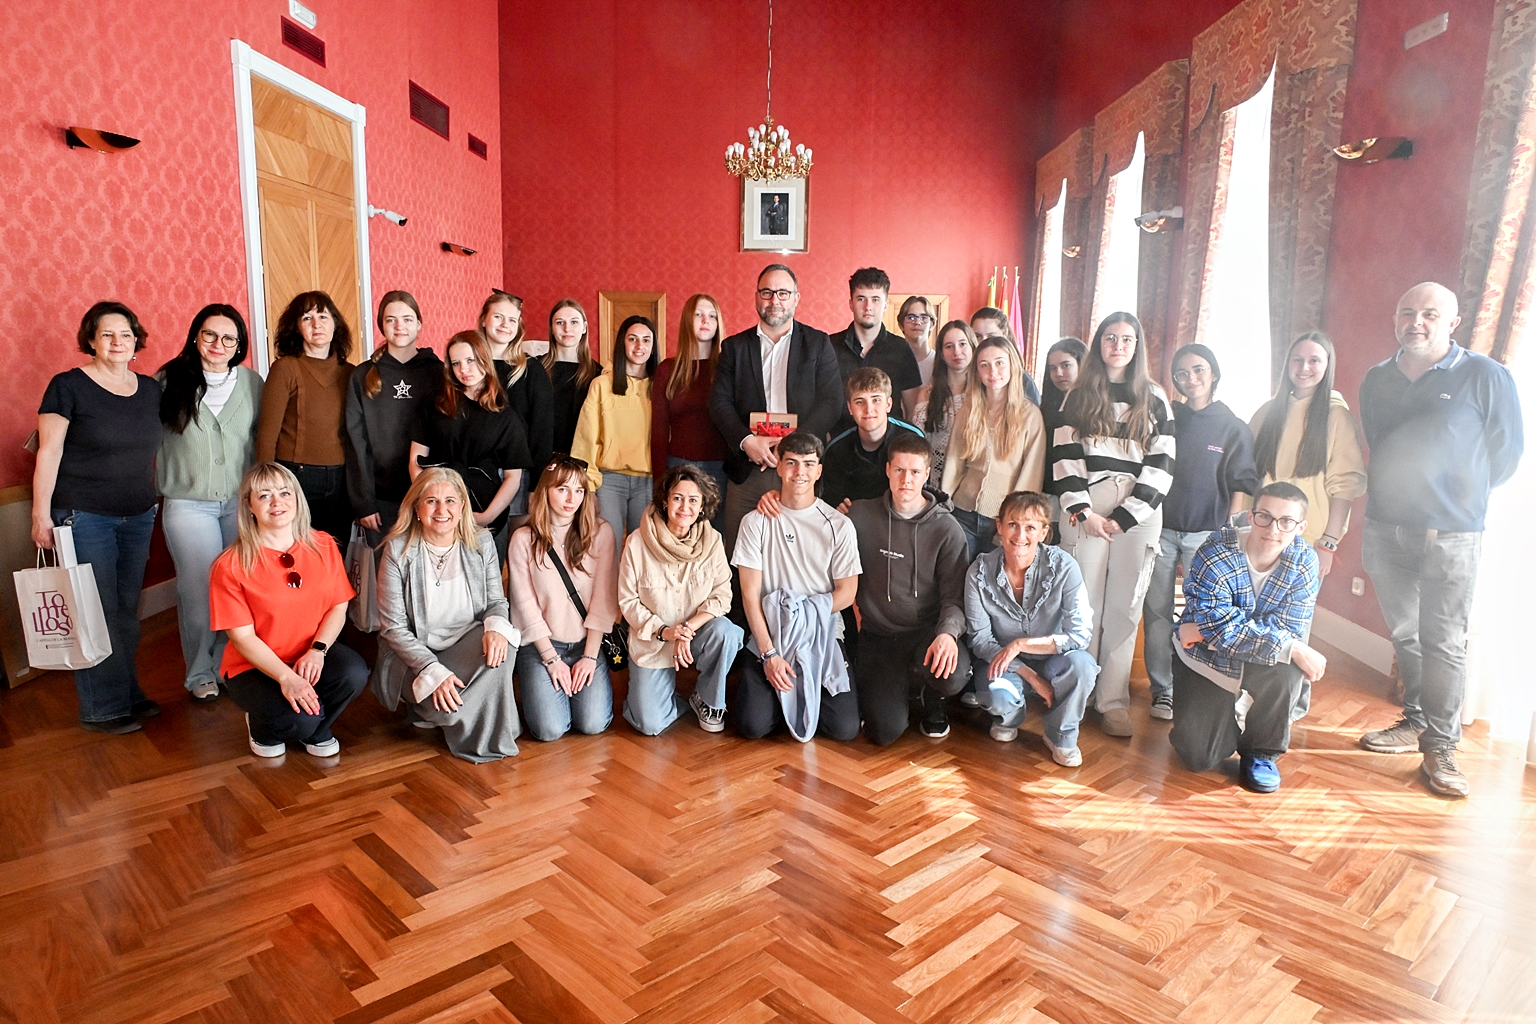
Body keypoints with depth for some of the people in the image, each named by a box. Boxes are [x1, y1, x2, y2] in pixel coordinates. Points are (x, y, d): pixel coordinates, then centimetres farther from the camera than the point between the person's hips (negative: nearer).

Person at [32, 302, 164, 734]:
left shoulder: (151, 389, 8)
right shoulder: (68, 386, -7)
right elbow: (49, 452, -7)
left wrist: (157, 503, 13)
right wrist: (41, 513, -10)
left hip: (138, 517, 5)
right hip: (84, 517, -5)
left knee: (128, 610, 12)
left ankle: (129, 693, 24)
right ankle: (103, 707, 11)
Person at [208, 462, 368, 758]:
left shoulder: (323, 546, -2)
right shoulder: (231, 566, -13)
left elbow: (339, 607, -1)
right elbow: (242, 637, -14)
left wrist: (317, 650, -20)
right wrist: (286, 677, -27)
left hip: (312, 655, 3)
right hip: (255, 665, -3)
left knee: (354, 673, -29)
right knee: (299, 719, -29)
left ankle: (317, 731, 5)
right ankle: (262, 727, 12)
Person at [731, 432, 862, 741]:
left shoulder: (839, 525, -1)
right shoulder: (755, 522, -2)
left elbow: (847, 593, -1)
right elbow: (750, 594, -5)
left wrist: (801, 612, -12)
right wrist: (769, 653, -13)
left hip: (824, 635, 1)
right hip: (769, 636, 0)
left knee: (845, 727, -14)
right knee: (753, 725, -17)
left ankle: (803, 695, 18)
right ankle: (785, 696, 17)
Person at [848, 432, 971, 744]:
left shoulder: (948, 529, -5)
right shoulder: (861, 515, -2)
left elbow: (954, 597, -9)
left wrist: (948, 632, -26)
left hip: (927, 631, 0)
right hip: (877, 634, 0)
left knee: (954, 674, -35)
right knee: (885, 730, -18)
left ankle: (932, 697, 8)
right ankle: (895, 686, 22)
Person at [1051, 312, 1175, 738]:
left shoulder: (1154, 399, 10)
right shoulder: (1078, 396, 10)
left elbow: (1161, 465, 3)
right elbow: (1065, 457, 2)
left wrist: (1124, 518, -6)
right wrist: (1084, 512, -9)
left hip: (1139, 516, 1)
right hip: (1085, 514, 0)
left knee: (1124, 609, 2)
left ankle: (1113, 700, 8)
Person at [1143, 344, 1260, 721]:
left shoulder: (1233, 428, 3)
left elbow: (1240, 488, 1)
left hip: (1207, 534, -1)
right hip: (1161, 530, 2)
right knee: (1157, 611, 2)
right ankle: (1162, 689, 13)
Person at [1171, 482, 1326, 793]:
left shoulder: (1304, 562, -12)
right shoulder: (1215, 553, -23)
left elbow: (1291, 630, -21)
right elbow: (1217, 623, -31)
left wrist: (1214, 629, -26)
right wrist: (1293, 648, -33)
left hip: (1265, 666, 3)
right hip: (1207, 662, -2)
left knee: (1286, 666, -33)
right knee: (1198, 757, -11)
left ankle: (1262, 751, -5)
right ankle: (1228, 718, 26)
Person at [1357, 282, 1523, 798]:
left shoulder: (1485, 376, -3)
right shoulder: (1377, 379, 10)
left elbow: (1507, 450, 3)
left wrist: (1463, 496, 8)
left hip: (1451, 536, -4)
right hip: (1385, 529, 4)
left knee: (1443, 640, -3)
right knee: (1404, 634, 12)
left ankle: (1440, 746, 4)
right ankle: (1417, 721, 25)